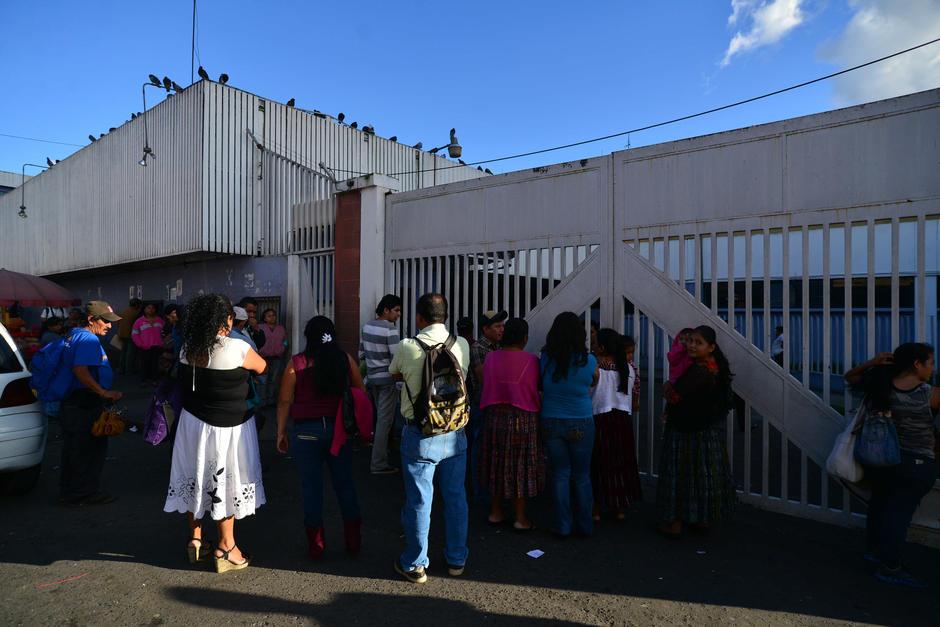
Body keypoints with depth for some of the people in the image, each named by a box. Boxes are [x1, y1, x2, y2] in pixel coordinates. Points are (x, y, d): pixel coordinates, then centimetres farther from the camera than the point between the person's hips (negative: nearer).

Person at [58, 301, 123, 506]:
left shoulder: (74, 334, 14)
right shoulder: (89, 339, -19)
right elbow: (80, 370, -31)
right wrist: (104, 393, -28)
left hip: (71, 402, 11)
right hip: (84, 406, -11)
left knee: (73, 448, 18)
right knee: (91, 449, 1)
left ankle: (69, 491, 30)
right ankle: (85, 493, 11)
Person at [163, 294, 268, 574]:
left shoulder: (188, 348, -4)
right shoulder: (237, 348, -20)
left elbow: (183, 383, 7)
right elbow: (262, 367, -3)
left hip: (192, 422, 6)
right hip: (227, 428, -5)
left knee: (196, 478, 18)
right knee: (226, 484, 8)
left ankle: (195, 540, 33)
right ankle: (226, 547, 19)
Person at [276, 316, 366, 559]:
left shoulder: (296, 363, -6)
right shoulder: (346, 360, -1)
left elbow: (284, 401, -4)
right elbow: (361, 394, 4)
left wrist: (281, 432, 6)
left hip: (306, 431, -2)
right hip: (339, 429, 2)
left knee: (311, 487, 10)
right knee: (345, 484, 13)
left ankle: (315, 545, 20)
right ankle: (353, 541, 23)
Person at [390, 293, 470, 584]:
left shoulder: (407, 347, -13)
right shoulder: (462, 345, -4)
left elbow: (394, 373, 7)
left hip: (420, 434, -3)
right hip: (455, 432, 3)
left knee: (418, 500, 9)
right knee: (456, 497, 15)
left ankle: (415, 564, 24)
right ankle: (456, 560, 30)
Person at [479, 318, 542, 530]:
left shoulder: (490, 358, -4)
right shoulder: (531, 360, -13)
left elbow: (486, 386, 4)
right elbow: (536, 389, -5)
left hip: (494, 416, 4)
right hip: (523, 417, -4)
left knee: (497, 462, 16)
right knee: (520, 465, 7)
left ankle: (496, 512, 27)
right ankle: (520, 518, 15)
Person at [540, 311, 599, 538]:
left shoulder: (545, 359, -8)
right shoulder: (588, 361, -10)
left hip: (551, 423, 1)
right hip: (581, 424, -1)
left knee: (560, 475, 11)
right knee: (582, 477, 13)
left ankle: (562, 527, 16)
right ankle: (585, 526, 23)